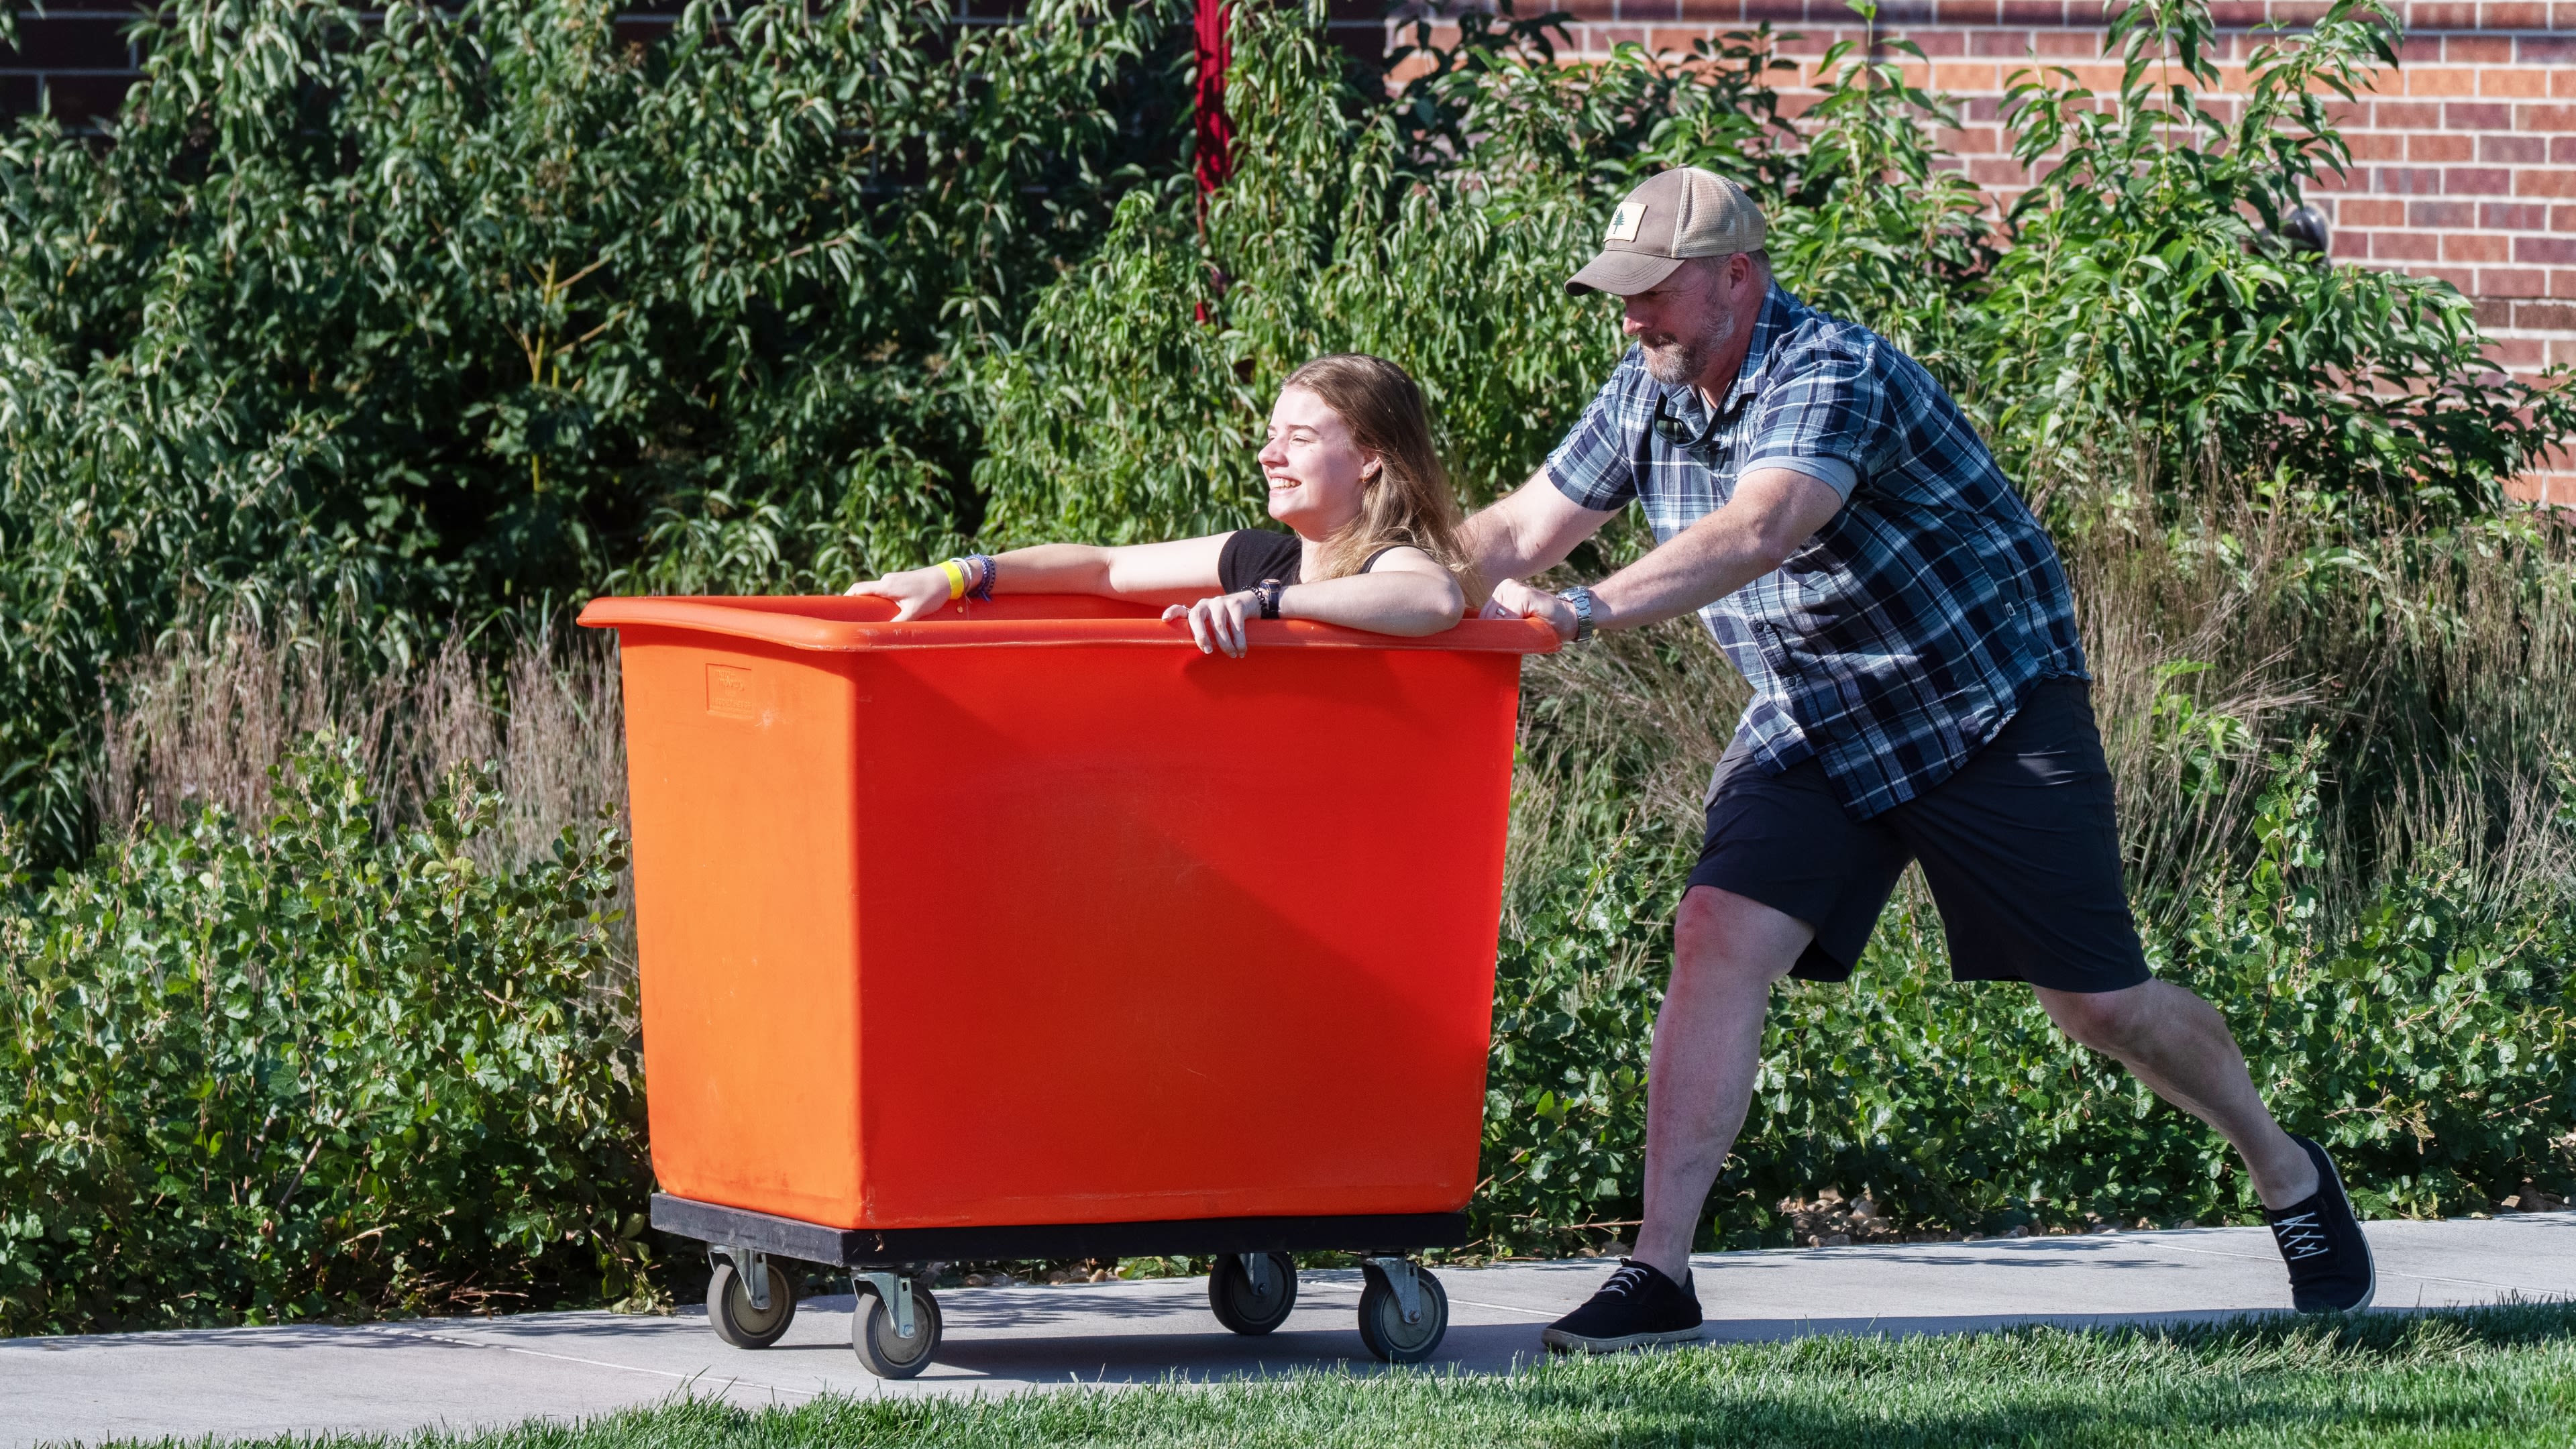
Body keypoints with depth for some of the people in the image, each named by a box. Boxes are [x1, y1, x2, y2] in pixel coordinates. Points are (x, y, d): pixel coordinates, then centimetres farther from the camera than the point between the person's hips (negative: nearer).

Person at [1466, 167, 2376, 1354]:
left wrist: (1591, 610, -54)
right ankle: (1659, 1275, -18)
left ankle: (2284, 1171, 29)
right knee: (1720, 937, -17)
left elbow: (1757, 531, -44)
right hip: (1814, 727, 6)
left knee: (2098, 1005, 1)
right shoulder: (1648, 396, -2)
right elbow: (1526, 530, 2)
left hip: (1992, 711, -6)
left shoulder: (1832, 378, -27)